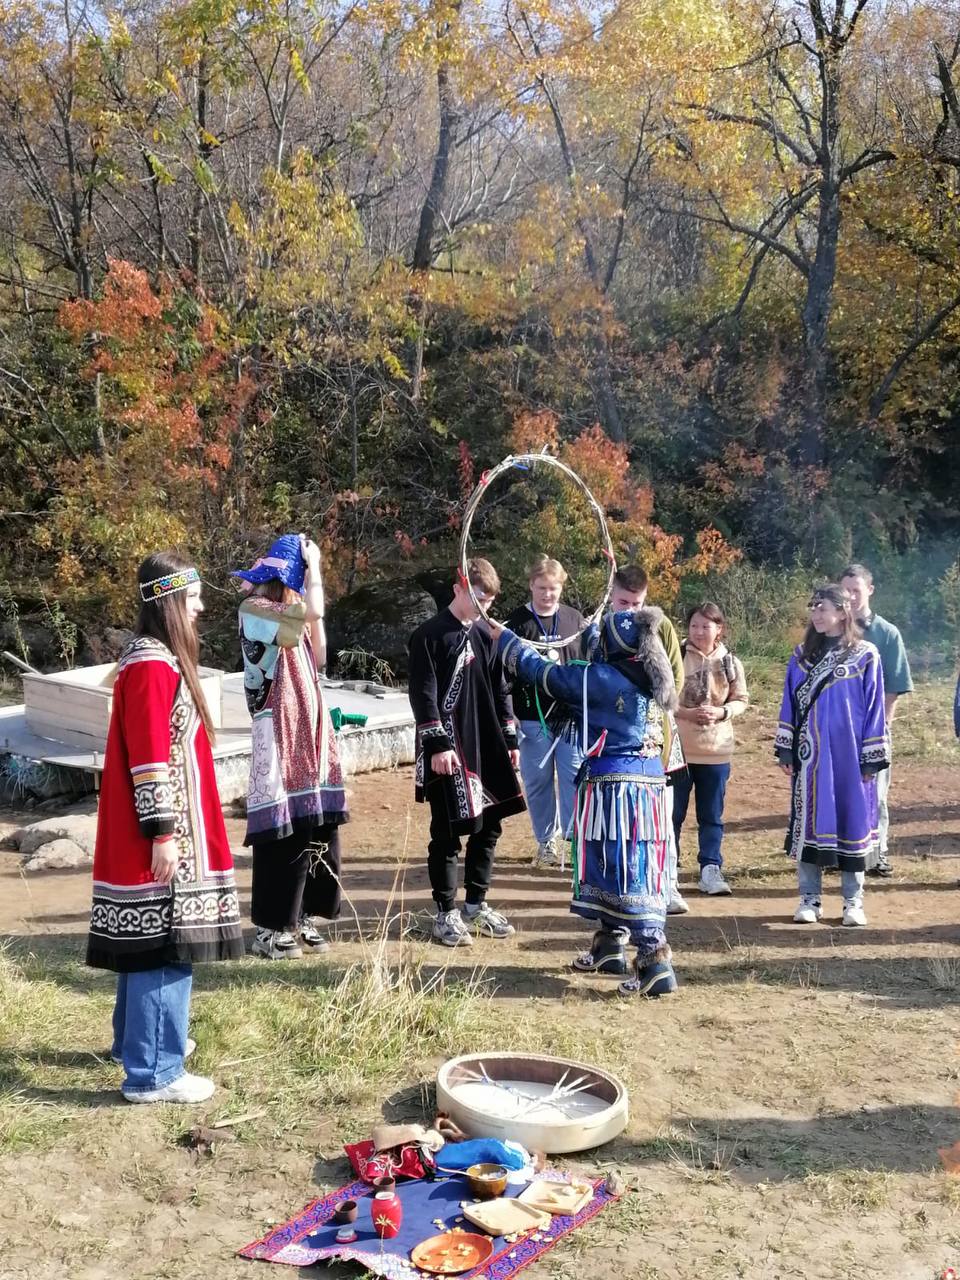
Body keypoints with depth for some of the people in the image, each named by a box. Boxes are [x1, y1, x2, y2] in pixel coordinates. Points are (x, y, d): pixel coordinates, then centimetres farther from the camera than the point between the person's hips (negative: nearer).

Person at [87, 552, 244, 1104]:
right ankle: (152, 1073, 3)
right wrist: (162, 832, -21)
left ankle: (141, 1039, 35)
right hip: (162, 832, -10)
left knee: (153, 945, 21)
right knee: (165, 947, -4)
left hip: (167, 827, 10)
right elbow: (149, 758, -22)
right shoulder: (153, 664, -18)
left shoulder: (158, 657, 14)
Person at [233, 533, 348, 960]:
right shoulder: (254, 612, -9)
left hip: (307, 734, 8)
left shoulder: (289, 618, 18)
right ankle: (271, 929, 2)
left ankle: (300, 918, 20)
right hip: (278, 737, -8)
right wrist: (313, 564, -7)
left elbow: (317, 658, 13)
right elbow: (314, 611, -21)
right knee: (283, 832, -6)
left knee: (316, 826, 9)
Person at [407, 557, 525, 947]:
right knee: (447, 832, -1)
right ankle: (446, 914, 10)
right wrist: (437, 745, -17)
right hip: (448, 749, -6)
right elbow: (423, 695, -11)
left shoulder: (486, 635, 12)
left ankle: (476, 905, 25)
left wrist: (510, 740, 12)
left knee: (488, 825, 11)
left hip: (486, 747, 7)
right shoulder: (429, 636, -7)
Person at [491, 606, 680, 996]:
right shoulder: (651, 682, 10)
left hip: (612, 787, -8)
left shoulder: (600, 679, -11)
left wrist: (503, 637, 13)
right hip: (650, 784, 8)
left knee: (627, 874, -6)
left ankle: (654, 960, -11)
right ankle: (609, 944, 30)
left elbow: (541, 671, 0)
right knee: (639, 870, 17)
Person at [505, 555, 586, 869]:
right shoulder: (517, 621, 1)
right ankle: (547, 842, 19)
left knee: (576, 779, -3)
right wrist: (509, 714, -4)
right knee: (538, 781, 7)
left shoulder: (576, 619, 7)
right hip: (532, 717, -1)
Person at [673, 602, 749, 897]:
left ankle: (711, 870, 16)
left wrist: (721, 712, -14)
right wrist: (686, 713, -21)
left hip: (716, 750, 2)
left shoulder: (730, 663, 1)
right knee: (673, 812, 8)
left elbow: (740, 700, 6)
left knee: (712, 815, 9)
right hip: (678, 748, -2)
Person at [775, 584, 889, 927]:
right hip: (809, 755, 3)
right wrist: (786, 751, 3)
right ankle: (809, 899, 13)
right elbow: (790, 705, 9)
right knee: (808, 823, 4)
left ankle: (853, 902, 14)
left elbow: (874, 710, -2)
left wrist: (872, 758, -5)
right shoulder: (802, 656, 6)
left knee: (851, 821, 3)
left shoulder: (865, 657, -3)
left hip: (848, 755, -2)